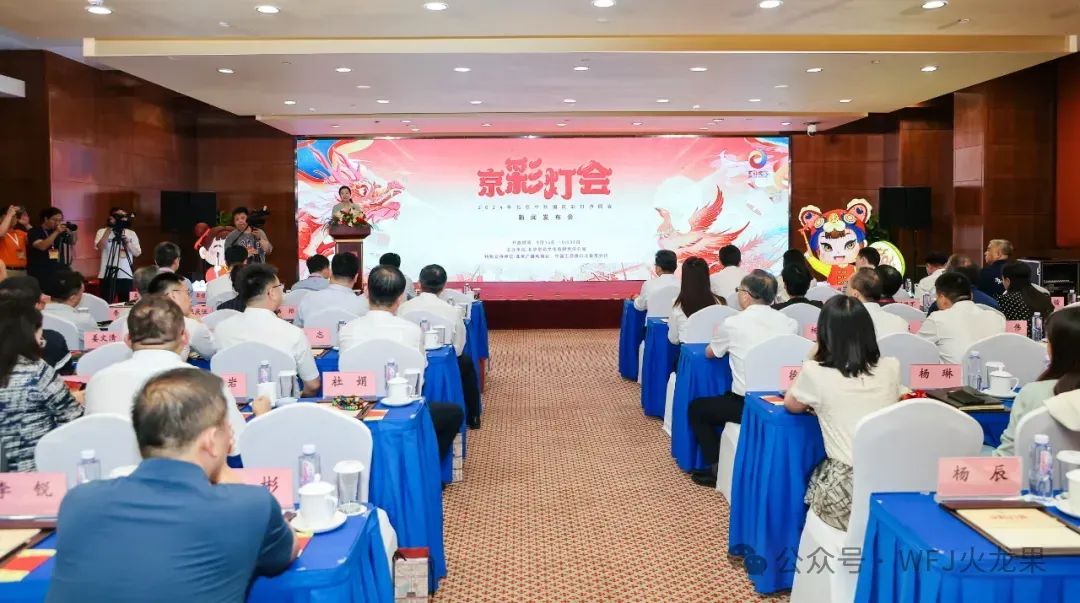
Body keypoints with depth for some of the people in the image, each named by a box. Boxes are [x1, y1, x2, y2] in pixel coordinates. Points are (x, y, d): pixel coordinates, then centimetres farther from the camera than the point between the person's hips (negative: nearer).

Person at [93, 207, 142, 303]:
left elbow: (137, 253, 4)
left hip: (126, 275, 3)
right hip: (108, 275, -3)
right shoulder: (103, 232, 1)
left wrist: (127, 243, -12)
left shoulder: (131, 233, 11)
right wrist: (109, 229, -17)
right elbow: (99, 247, -17)